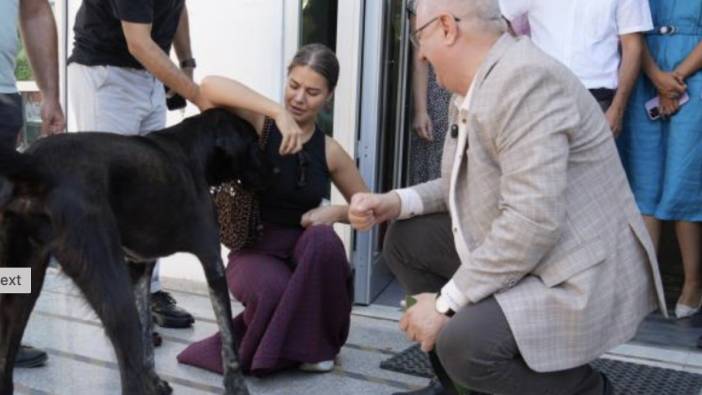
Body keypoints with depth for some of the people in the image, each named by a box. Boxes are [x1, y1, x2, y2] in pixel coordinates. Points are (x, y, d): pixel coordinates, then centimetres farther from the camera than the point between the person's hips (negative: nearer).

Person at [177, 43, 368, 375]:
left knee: (323, 238, -33)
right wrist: (278, 111, -33)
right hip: (255, 250, -2)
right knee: (272, 291, -36)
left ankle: (314, 343, -9)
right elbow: (210, 86, -25)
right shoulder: (260, 124, -6)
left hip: (305, 252, 3)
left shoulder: (329, 151, 3)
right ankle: (264, 348, 3)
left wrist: (335, 212, -11)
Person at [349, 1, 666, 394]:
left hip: (580, 278, -10)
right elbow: (473, 183, 17)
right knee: (407, 240, 11)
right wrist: (396, 202, 3)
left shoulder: (526, 79, -23)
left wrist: (448, 302, -22)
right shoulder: (480, 83, 7)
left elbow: (532, 221, -30)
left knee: (462, 343, -29)